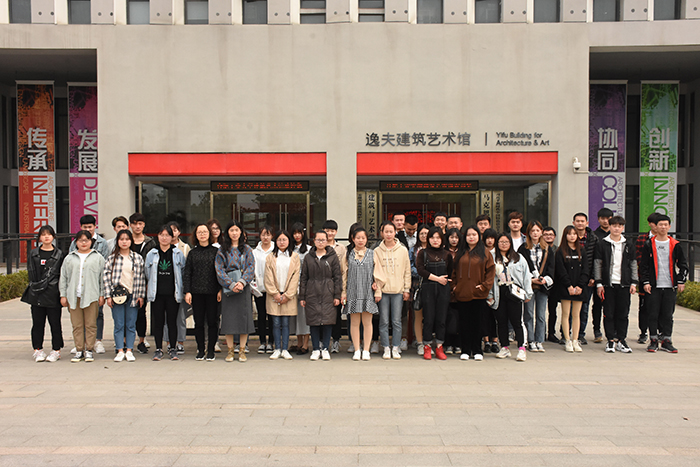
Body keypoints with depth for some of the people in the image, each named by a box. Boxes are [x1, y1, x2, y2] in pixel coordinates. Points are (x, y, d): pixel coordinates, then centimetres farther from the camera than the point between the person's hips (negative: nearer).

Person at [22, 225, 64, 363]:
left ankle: (56, 350, 12)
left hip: (53, 294, -2)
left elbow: (62, 275, -1)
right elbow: (31, 273, 6)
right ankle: (38, 350, 18)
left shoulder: (59, 254, 3)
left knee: (55, 323, 3)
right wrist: (36, 286, -6)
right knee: (38, 323, 7)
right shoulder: (33, 254, 9)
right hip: (36, 295, 2)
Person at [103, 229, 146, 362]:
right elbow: (106, 276, 1)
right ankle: (120, 351, 11)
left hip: (133, 294, 1)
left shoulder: (138, 258, 5)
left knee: (131, 324, 5)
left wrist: (141, 295, 2)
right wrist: (108, 295, -5)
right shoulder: (112, 258, 3)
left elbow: (142, 277, 6)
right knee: (119, 324, 3)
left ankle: (129, 351, 13)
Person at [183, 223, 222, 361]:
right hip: (197, 292, 1)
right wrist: (187, 291, -1)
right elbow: (187, 273, 8)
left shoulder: (216, 251, 5)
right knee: (198, 322, 6)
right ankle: (200, 349, 17)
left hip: (212, 292, -1)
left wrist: (221, 289, -3)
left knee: (212, 321, 1)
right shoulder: (192, 253, 9)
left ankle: (211, 350, 12)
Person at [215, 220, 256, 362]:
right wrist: (231, 284, -14)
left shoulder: (247, 249, 9)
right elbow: (220, 270, -1)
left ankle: (242, 351, 10)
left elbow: (251, 267, 0)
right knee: (228, 318, 1)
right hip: (228, 288, 0)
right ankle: (230, 350, 12)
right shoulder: (222, 251, 6)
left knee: (244, 317, 0)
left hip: (244, 288, 1)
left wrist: (242, 282, -15)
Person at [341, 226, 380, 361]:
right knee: (354, 322, 3)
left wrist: (378, 292, 3)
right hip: (353, 293, 0)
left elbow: (377, 274, 7)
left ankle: (366, 350, 10)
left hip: (368, 293, 0)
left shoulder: (372, 254, 7)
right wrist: (343, 293, 5)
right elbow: (344, 275, 9)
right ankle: (357, 350, 12)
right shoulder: (347, 255, 7)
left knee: (367, 322, 2)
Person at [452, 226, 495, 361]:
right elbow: (455, 271, 13)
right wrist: (454, 285, 3)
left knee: (477, 322, 4)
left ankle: (477, 351, 15)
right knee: (464, 322, 5)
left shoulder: (485, 253, 3)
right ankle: (465, 350, 14)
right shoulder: (460, 253, 10)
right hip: (462, 294, 2)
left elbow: (491, 271, 0)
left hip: (478, 294, -2)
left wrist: (484, 286, -9)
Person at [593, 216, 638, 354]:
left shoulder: (629, 245, 9)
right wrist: (599, 283, -4)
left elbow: (633, 265, 12)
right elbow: (597, 264, 2)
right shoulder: (602, 244, 2)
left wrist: (634, 283, 4)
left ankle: (621, 340, 14)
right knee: (609, 314, 1)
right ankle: (611, 340, 9)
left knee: (623, 314, 5)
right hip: (608, 284, -2)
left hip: (624, 284, 2)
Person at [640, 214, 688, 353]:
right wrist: (645, 282, -4)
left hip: (670, 286, 1)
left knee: (668, 315, 5)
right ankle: (653, 340, 9)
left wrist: (681, 282, 4)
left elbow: (683, 265, 11)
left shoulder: (675, 245, 6)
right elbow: (644, 265, 3)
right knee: (653, 314, 0)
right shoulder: (649, 244, 3)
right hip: (653, 286, -1)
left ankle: (666, 341, 14)